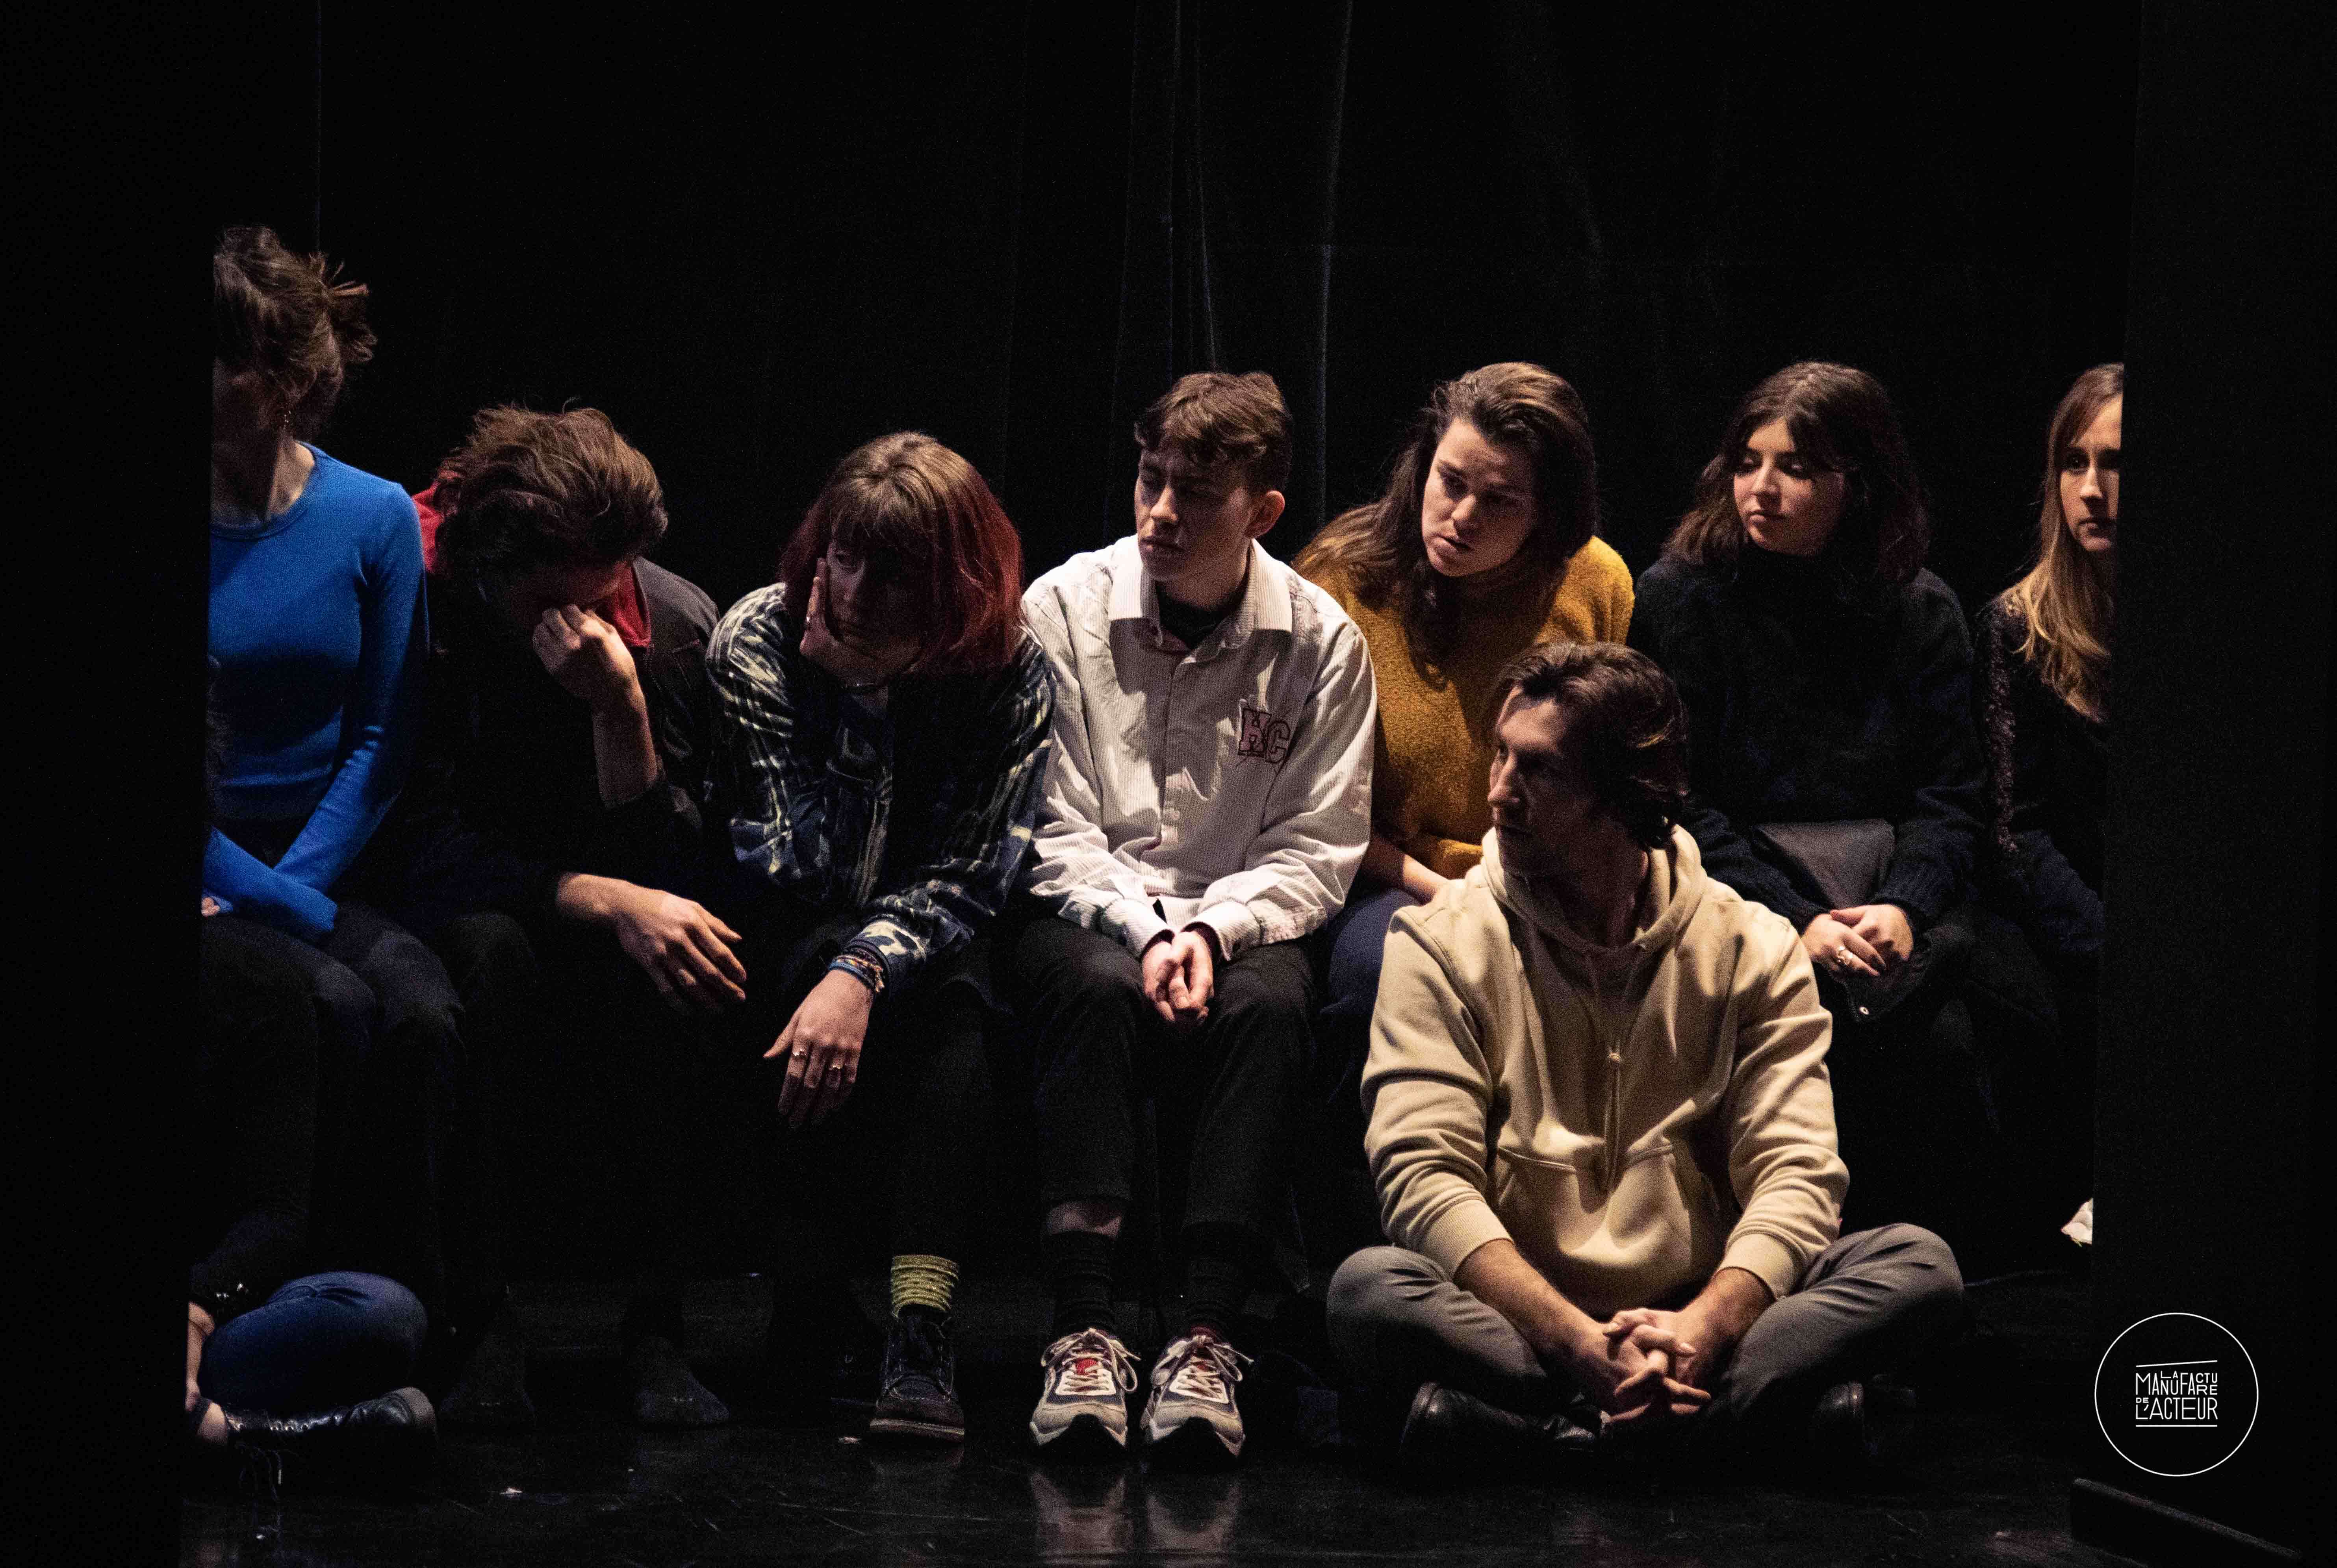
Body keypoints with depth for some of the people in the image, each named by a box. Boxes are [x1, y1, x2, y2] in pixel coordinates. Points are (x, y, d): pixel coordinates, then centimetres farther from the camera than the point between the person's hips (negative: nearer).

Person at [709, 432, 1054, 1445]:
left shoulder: (1009, 674, -11)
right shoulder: (754, 643, -13)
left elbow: (970, 874, -17)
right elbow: (796, 869, -19)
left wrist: (863, 974, -35)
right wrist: (862, 697, -28)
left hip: (927, 941, 1)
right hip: (784, 945, -1)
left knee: (951, 987, -33)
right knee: (820, 960, -34)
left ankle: (921, 1330, -44)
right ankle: (806, 1321, -34)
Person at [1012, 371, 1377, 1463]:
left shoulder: (1322, 642, 1)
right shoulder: (1064, 610, -1)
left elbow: (1317, 850, 1)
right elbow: (1054, 829, -2)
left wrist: (1212, 931, -17)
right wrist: (1144, 930, -19)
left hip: (1241, 918, 1)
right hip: (1086, 911, -1)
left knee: (1269, 1003, -34)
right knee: (1097, 986, -35)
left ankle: (1206, 1340, -38)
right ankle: (1083, 1332, -40)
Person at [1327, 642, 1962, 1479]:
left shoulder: (1754, 949, 5)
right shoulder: (1442, 943, 1)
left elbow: (1796, 1173, -5)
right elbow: (1426, 1175, -11)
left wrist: (1702, 1329, -27)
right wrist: (1579, 1343, -27)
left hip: (1699, 1319, 2)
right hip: (1522, 1327, -2)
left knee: (1918, 1263, -22)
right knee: (1368, 1289, -32)